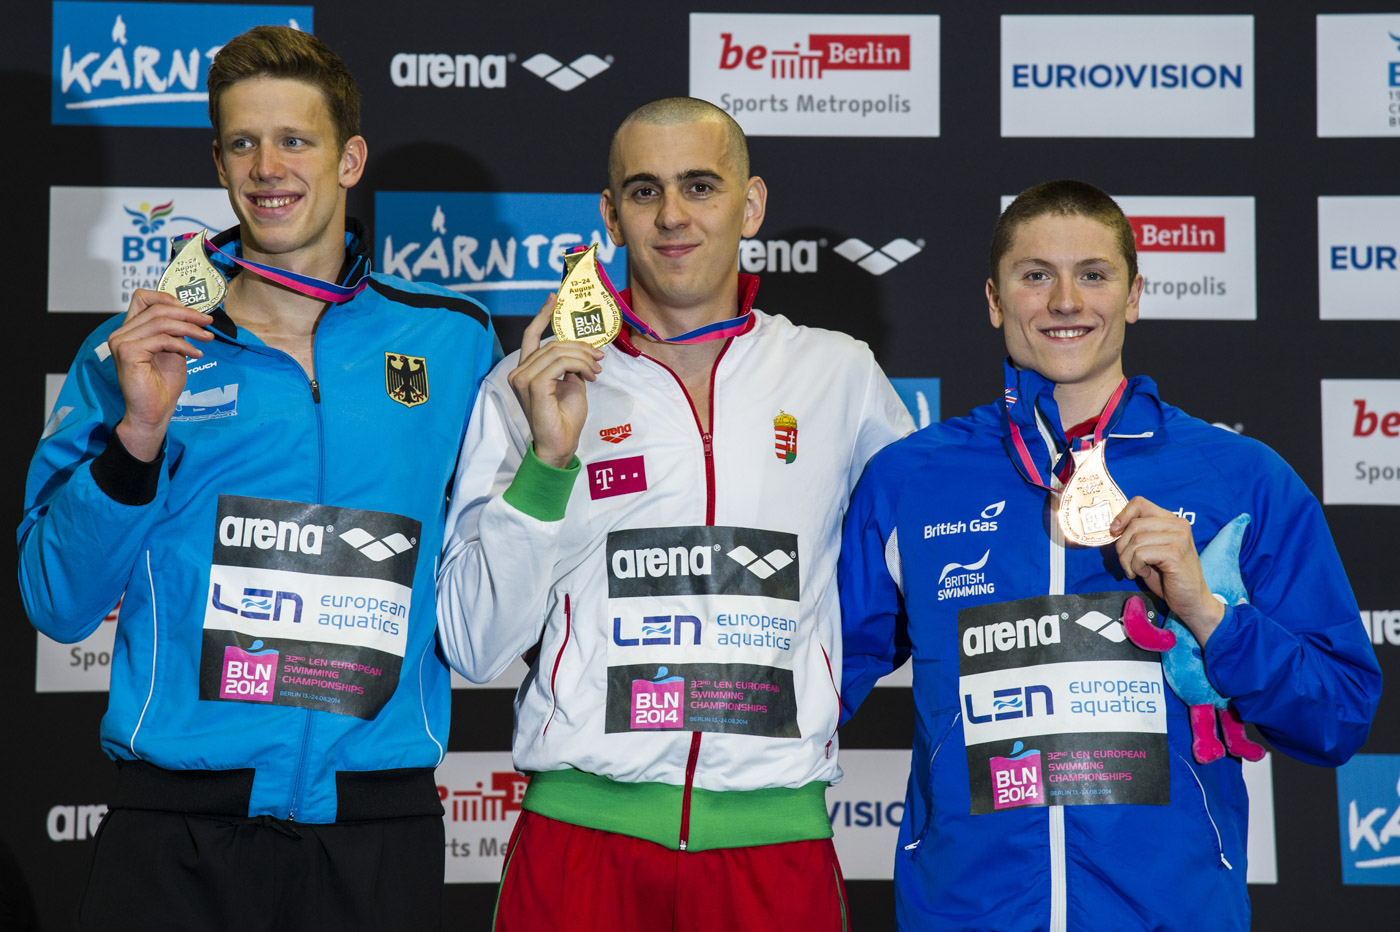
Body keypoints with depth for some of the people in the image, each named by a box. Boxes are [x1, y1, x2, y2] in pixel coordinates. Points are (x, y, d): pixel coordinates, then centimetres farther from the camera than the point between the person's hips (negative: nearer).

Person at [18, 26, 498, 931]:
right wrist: (136, 436, -13)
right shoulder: (134, 351, 4)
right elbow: (58, 605, 0)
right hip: (179, 821, 0)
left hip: (381, 819, 1)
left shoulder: (454, 340, 5)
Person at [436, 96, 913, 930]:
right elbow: (475, 648, -2)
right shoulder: (532, 387, 4)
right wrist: (549, 458, -12)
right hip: (585, 826, -1)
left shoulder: (839, 376, 7)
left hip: (775, 832, 1)